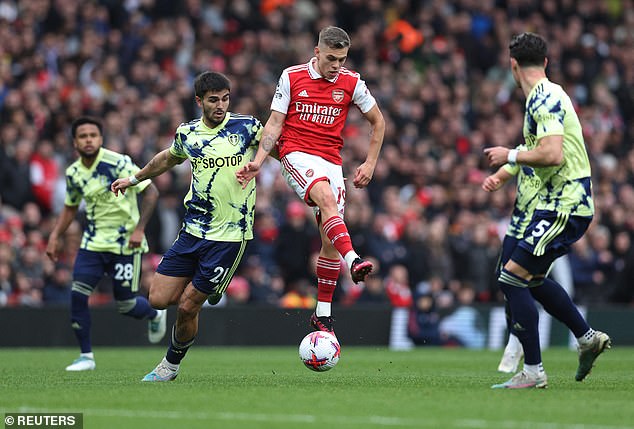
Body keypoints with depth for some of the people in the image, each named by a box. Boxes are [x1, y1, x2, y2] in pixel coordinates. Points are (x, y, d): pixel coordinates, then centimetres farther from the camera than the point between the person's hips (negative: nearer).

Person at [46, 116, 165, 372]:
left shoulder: (118, 163, -15)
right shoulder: (73, 173, 3)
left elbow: (151, 192, -15)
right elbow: (70, 207, 21)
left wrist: (139, 228, -22)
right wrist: (55, 236, 11)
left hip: (124, 243, -5)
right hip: (93, 242, 5)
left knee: (125, 305, 0)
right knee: (77, 294, -11)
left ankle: (154, 314, 37)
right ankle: (86, 356, 1)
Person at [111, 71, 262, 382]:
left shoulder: (246, 127, -6)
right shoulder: (187, 133, 6)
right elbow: (168, 158, 28)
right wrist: (134, 179, 38)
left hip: (229, 236, -4)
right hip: (192, 229, 4)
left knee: (187, 307, -3)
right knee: (158, 299, -2)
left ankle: (172, 364, 22)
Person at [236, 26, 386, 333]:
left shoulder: (352, 83, 4)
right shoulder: (292, 77, 0)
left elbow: (378, 122, 15)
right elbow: (274, 123, 1)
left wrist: (370, 164, 9)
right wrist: (258, 161, -11)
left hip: (331, 161, 3)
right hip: (296, 154, -3)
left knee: (331, 240, -2)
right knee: (326, 197, -35)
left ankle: (323, 314, 8)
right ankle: (353, 261, -51)